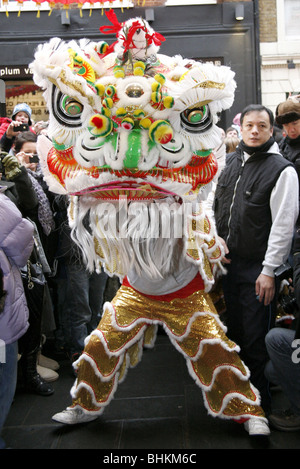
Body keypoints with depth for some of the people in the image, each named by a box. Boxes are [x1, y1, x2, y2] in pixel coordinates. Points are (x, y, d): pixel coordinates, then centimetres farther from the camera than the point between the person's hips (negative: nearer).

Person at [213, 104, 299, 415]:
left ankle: (260, 401, 17)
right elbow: (216, 205, 19)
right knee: (235, 332, 17)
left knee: (256, 340, -1)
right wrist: (217, 237, 3)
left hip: (258, 268, -6)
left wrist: (269, 271, -16)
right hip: (228, 261, 6)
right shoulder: (231, 163, 10)